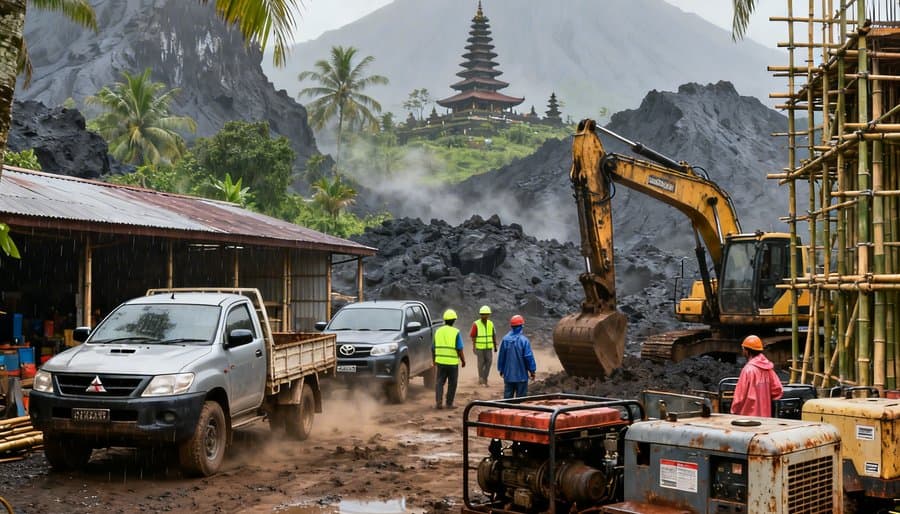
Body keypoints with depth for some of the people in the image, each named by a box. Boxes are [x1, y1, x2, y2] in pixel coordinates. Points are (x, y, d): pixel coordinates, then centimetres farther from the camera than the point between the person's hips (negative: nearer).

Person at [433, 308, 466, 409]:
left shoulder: (438, 331, 5)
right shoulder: (456, 332, -8)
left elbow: (433, 348, 9)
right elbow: (459, 349, -10)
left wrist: (434, 360, 22)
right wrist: (463, 361, 2)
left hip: (440, 361, 3)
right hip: (453, 362, -3)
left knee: (439, 382, 9)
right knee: (452, 384, 9)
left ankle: (438, 402, -3)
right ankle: (449, 403, 12)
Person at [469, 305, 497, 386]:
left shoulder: (490, 324, 1)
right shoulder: (476, 324, -13)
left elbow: (493, 336, 8)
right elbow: (473, 337, -11)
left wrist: (495, 347, 8)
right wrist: (474, 348, -15)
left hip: (488, 348, 3)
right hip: (479, 348, -3)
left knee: (489, 362, -5)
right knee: (481, 363, 2)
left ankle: (485, 378, 7)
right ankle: (481, 378, 18)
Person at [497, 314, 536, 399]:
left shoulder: (505, 339, -4)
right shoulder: (524, 340, -15)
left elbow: (501, 356, 4)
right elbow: (529, 357, -13)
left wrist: (501, 370, 16)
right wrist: (532, 370, -2)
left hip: (508, 374, 4)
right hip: (521, 375, -4)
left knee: (508, 395, 11)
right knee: (521, 397, 4)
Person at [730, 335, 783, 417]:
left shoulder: (748, 369, -15)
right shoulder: (768, 368, 5)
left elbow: (740, 394, -12)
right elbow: (778, 390, 4)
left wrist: (734, 411, -1)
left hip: (749, 415, -7)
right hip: (765, 415, 7)